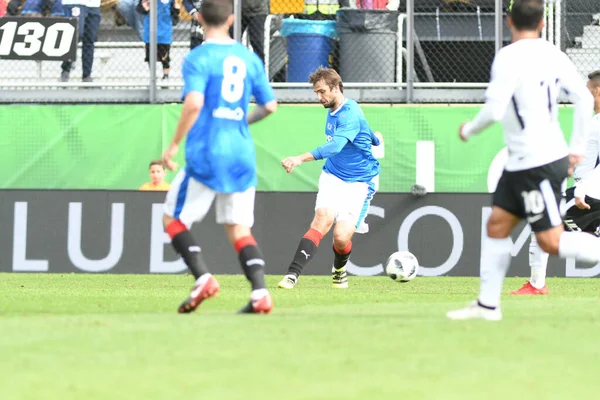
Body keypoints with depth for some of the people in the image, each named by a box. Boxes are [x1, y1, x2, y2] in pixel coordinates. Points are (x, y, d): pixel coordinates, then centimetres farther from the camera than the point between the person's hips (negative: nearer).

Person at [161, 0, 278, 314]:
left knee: (173, 219, 9)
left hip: (206, 154, -5)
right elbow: (269, 105, 12)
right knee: (239, 228, 9)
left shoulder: (198, 58, -8)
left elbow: (194, 102, -21)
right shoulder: (249, 58, 9)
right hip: (242, 155, 5)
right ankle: (260, 292, -9)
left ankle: (202, 278, -9)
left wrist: (174, 144, -12)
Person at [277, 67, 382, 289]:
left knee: (341, 237, -16)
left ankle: (339, 269, 21)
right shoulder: (333, 110, 6)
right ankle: (292, 274, -35)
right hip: (332, 177, 5)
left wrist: (301, 159, -49)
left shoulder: (350, 114, -21)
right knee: (322, 219, -22)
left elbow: (335, 146, -38)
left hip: (359, 183, -5)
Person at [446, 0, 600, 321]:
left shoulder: (509, 58, -16)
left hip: (537, 164, -9)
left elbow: (494, 110, -20)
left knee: (551, 241, -7)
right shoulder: (553, 55, 7)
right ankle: (487, 304, 13)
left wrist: (469, 130, 0)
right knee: (497, 224, 11)